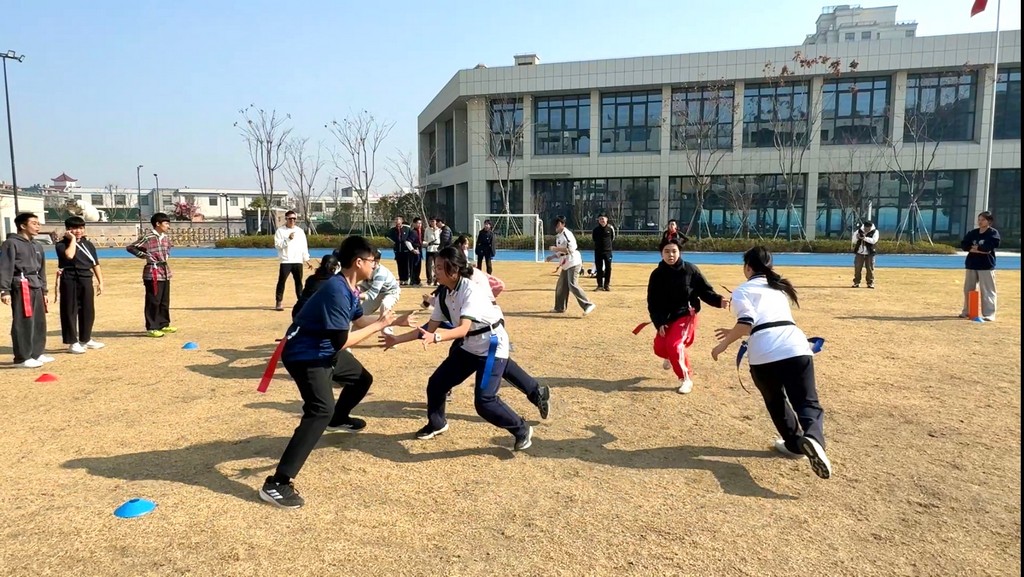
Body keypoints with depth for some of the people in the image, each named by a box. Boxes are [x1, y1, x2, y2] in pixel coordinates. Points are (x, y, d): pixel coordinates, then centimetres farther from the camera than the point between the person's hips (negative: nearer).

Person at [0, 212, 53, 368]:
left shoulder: (37, 246, 19)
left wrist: (43, 291, 22)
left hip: (36, 287, 8)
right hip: (21, 286, -8)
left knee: (39, 321, 10)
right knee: (23, 322, -7)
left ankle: (37, 353, 21)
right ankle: (22, 358, -2)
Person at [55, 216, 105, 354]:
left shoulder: (89, 244, 12)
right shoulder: (62, 245, -4)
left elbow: (95, 264, 13)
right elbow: (69, 255, -27)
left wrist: (100, 282, 8)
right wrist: (73, 239, -14)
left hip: (86, 281, 5)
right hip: (69, 281, -5)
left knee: (88, 311, 11)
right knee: (70, 312, -1)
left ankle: (86, 339, 24)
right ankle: (72, 343, 4)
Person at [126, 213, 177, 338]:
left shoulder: (166, 237, 9)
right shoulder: (148, 238, -13)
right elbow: (130, 247, -11)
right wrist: (144, 255, -10)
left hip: (165, 271, 8)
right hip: (153, 272, -8)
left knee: (165, 301, 13)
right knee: (153, 301, -3)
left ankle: (163, 324, 24)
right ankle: (151, 328, 3)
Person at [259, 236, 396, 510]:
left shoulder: (349, 288, 0)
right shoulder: (337, 291, -30)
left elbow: (357, 320, 14)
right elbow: (341, 341, -29)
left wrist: (390, 321, 6)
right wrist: (378, 325, -21)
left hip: (326, 351, 10)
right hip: (305, 354, -10)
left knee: (362, 378, 27)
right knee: (321, 410, -27)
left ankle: (338, 419, 56)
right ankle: (277, 484, -26)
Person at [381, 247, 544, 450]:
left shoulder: (471, 290, -26)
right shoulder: (444, 294, -2)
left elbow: (464, 328, -36)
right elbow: (430, 328, 2)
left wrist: (436, 338, -52)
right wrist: (396, 339, -1)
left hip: (492, 346, -8)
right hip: (469, 346, 8)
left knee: (484, 401, -15)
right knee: (436, 383, 8)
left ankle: (522, 430, 8)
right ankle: (436, 424, 36)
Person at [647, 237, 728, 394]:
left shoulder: (690, 269, -12)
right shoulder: (657, 274, -5)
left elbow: (705, 290, -7)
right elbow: (652, 302, -2)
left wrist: (719, 300, -26)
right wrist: (659, 323, -11)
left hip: (686, 315, -3)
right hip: (666, 318, 4)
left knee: (674, 345, -21)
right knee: (659, 348, -2)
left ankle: (686, 379, -1)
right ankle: (671, 356, 39)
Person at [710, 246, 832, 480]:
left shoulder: (743, 290, 11)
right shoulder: (779, 288, 30)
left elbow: (747, 323, -7)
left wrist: (724, 344, 4)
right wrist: (736, 333, 40)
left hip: (764, 353, -3)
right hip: (796, 348, 3)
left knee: (776, 402, 24)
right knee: (808, 403, 6)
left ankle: (795, 443, 32)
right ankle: (812, 439, -23)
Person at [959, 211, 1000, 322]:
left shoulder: (993, 233, -3)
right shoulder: (973, 233, 11)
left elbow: (989, 247, -18)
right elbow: (963, 245, -2)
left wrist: (974, 248, -5)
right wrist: (981, 249, -12)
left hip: (987, 266, -5)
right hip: (971, 265, 6)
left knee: (987, 291, -5)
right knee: (968, 289, 12)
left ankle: (989, 314, -3)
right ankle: (967, 311, 23)